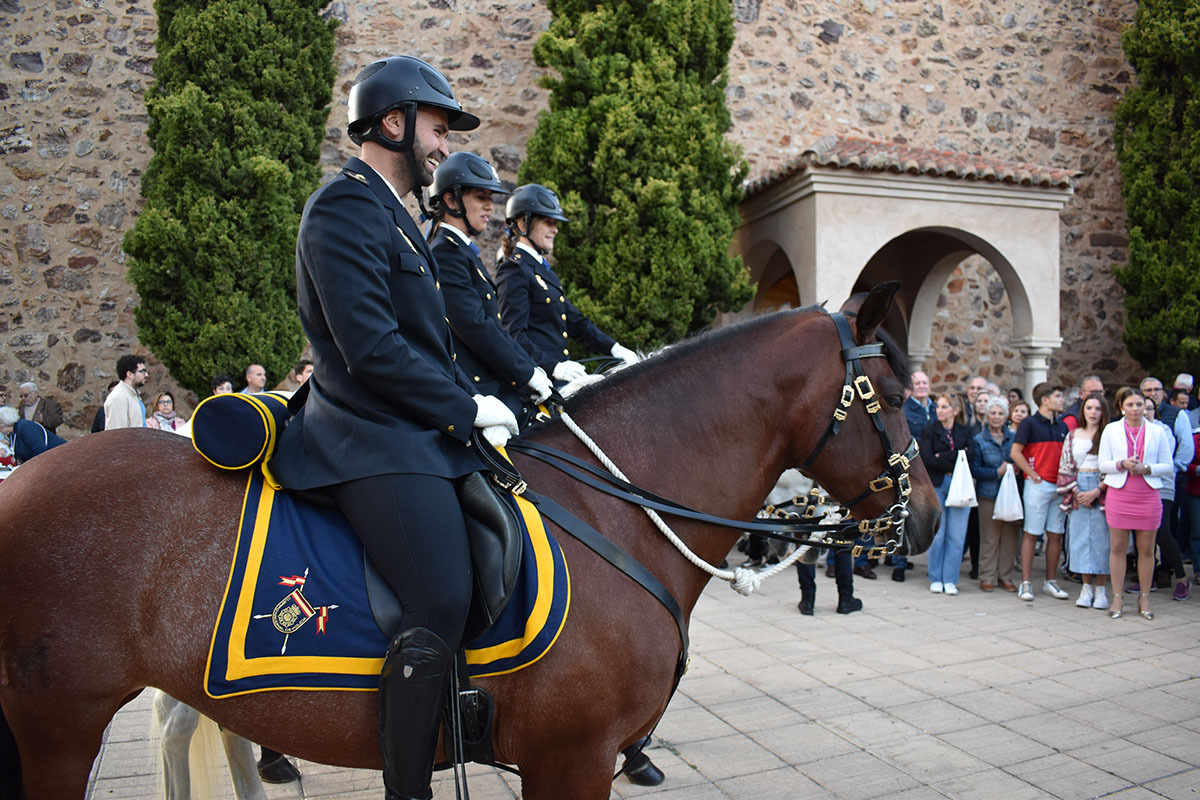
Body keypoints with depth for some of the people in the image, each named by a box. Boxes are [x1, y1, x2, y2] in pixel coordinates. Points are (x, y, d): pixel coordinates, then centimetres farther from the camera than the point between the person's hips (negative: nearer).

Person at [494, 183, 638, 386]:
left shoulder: (543, 269, 21)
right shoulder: (514, 271, -8)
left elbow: (574, 320, 20)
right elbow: (513, 335, -17)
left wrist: (614, 348, 9)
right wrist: (554, 367, -28)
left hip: (559, 374, 9)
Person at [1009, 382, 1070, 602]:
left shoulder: (1062, 427, 14)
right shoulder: (1029, 423, -5)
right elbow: (1016, 452, -9)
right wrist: (1034, 475, -12)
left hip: (1060, 486, 6)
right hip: (1038, 485, -6)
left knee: (1056, 535, 8)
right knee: (1031, 534, -3)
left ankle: (1050, 582, 17)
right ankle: (1026, 583, 2)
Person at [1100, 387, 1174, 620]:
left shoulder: (1157, 432, 6)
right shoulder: (1111, 430, 5)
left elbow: (1169, 466, 5)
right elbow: (1103, 464, 3)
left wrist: (1147, 468, -12)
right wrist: (1122, 464, -15)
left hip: (1148, 496, 0)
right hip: (1118, 495, 0)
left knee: (1146, 549, 5)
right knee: (1117, 547, 3)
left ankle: (1144, 599, 17)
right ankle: (1117, 598, 11)